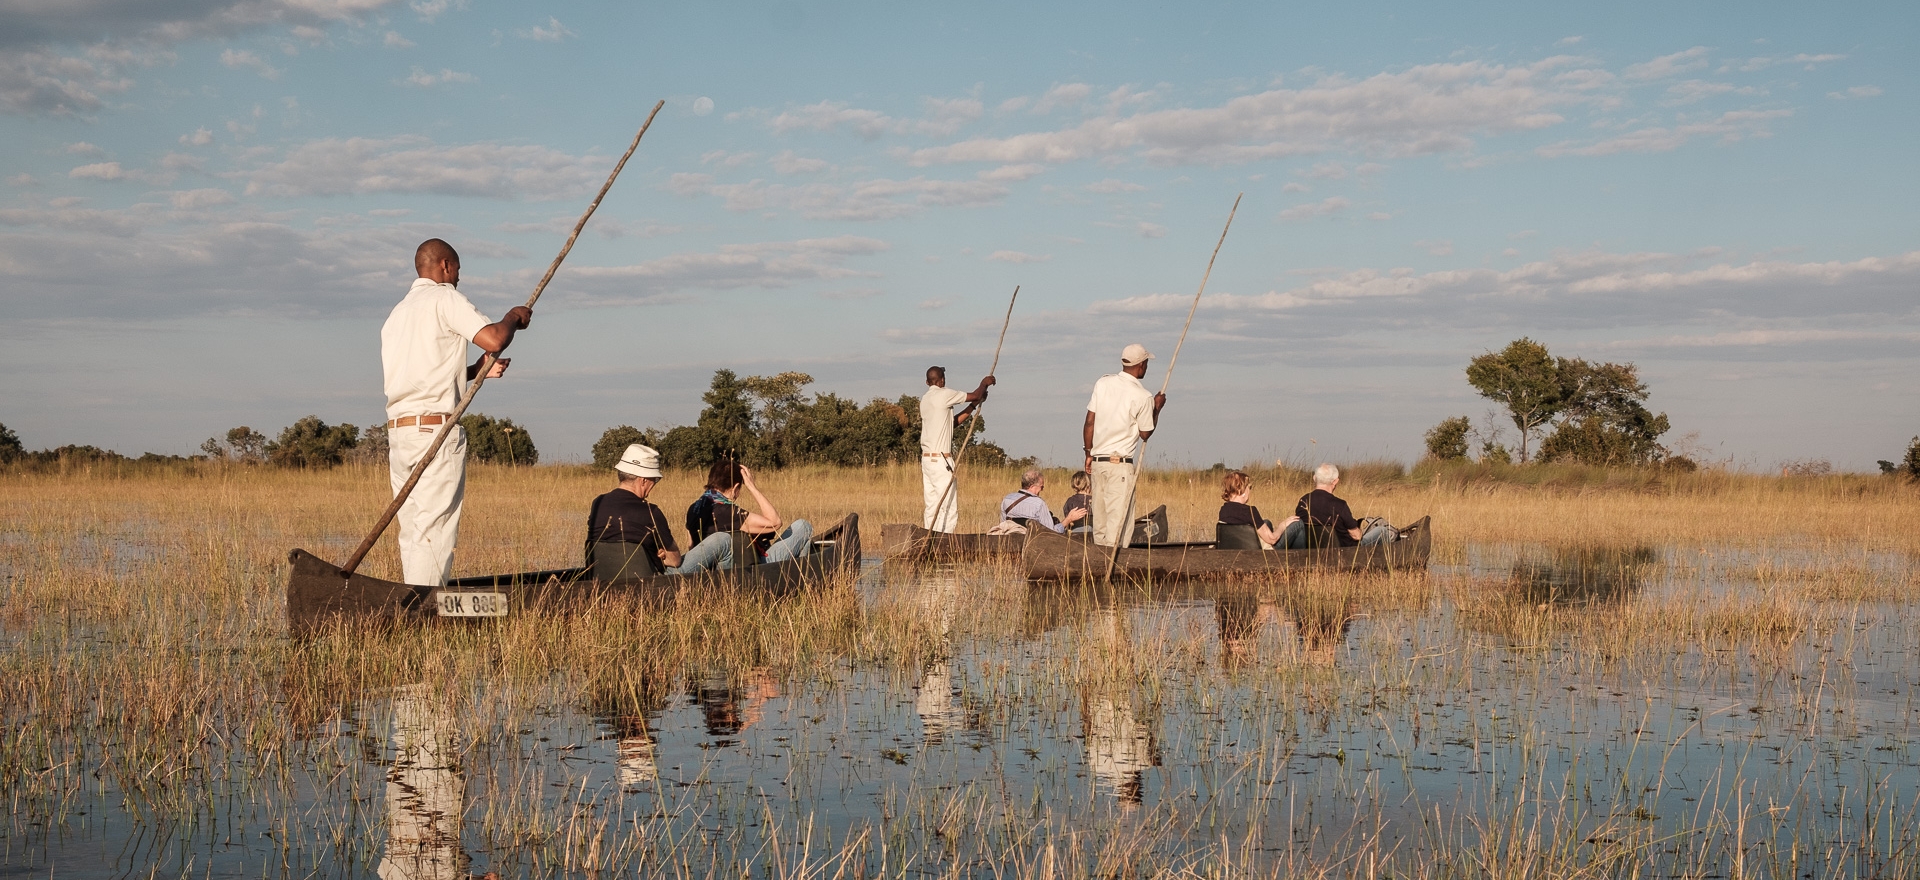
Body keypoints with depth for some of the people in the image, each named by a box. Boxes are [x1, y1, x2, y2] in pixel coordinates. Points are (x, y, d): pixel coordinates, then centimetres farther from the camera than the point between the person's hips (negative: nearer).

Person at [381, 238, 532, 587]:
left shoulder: (397, 313, 23)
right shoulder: (444, 298, -2)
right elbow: (494, 339, -15)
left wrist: (477, 371, 19)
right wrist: (514, 317, 5)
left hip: (397, 430, 8)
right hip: (436, 428, -8)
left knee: (412, 532, 9)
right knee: (435, 530, -9)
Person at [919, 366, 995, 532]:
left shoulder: (925, 399, 16)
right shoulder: (943, 394, -9)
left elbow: (953, 422, 20)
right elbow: (975, 395, -2)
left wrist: (974, 405, 21)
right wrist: (984, 383, 18)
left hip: (926, 458, 9)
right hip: (940, 459, -9)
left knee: (932, 508, 9)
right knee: (950, 508, -8)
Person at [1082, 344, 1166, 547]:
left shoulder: (1103, 383, 4)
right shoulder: (1143, 396, -8)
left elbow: (1089, 422, 6)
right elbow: (1145, 434, 2)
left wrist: (1088, 454, 15)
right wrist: (1157, 408, 14)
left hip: (1097, 460, 6)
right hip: (1120, 462, -6)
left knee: (1099, 517, 10)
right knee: (1118, 518, -4)